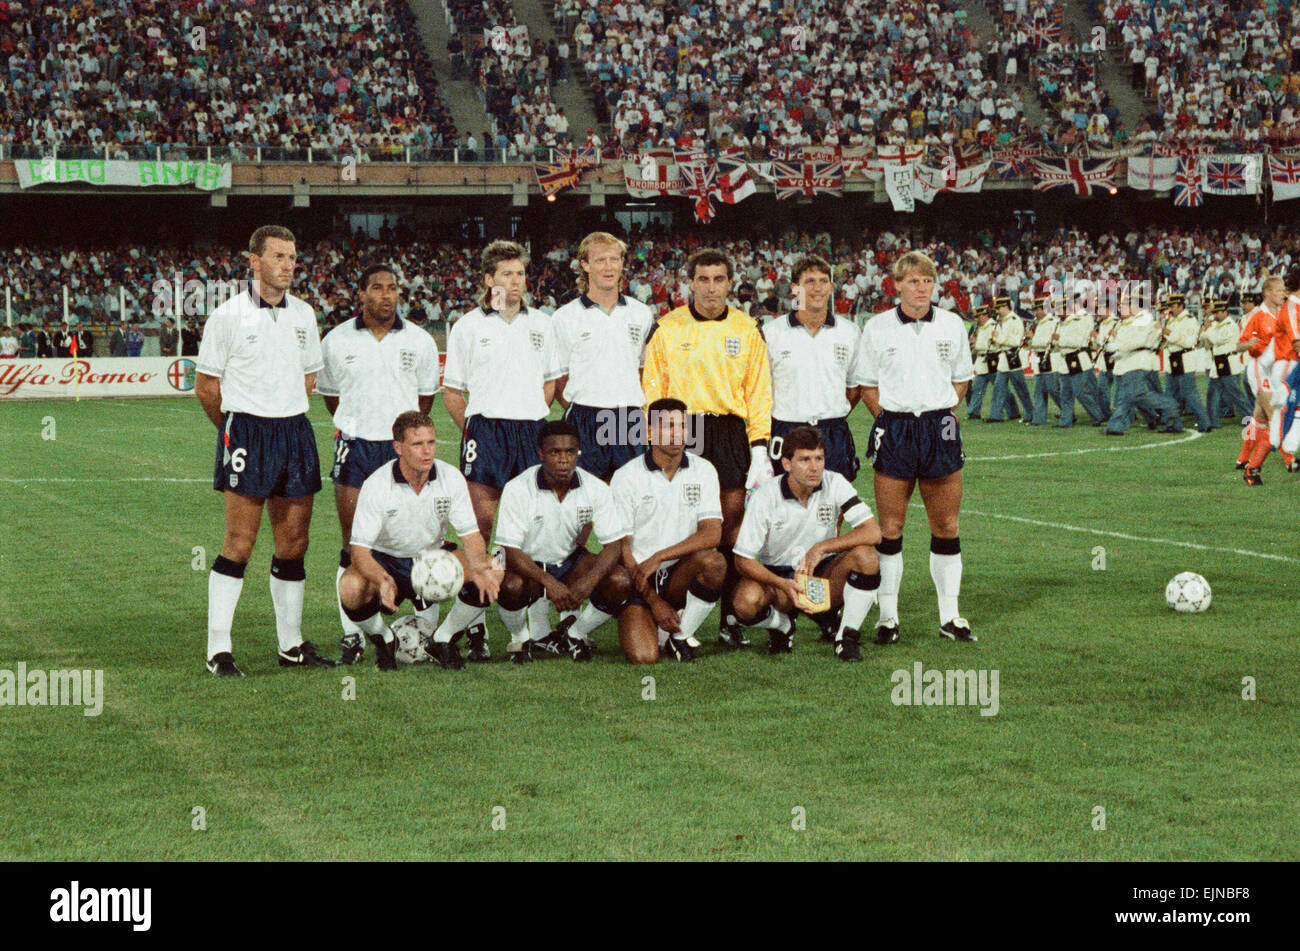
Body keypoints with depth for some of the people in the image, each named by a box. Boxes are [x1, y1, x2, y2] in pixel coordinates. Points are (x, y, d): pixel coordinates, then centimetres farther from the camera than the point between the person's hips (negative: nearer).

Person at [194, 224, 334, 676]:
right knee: (239, 543, -8)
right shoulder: (228, 315, -5)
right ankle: (218, 650, -3)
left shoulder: (303, 313, 11)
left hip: (295, 431, 5)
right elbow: (205, 385, 1)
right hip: (246, 433, -5)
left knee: (293, 543, 8)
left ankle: (291, 643, 17)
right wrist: (236, 428, 6)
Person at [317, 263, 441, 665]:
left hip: (403, 448, 0)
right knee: (353, 545, -1)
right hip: (354, 448, 0)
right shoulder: (336, 341, 4)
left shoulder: (419, 341, 5)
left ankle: (428, 631, 6)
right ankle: (352, 637, 7)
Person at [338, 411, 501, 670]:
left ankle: (443, 639, 0)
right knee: (351, 588, -36)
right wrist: (384, 580, -45)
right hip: (386, 562, -3)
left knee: (493, 571, -22)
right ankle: (383, 640, -2)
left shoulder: (451, 478, -12)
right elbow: (360, 550, -23)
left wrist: (480, 568, -31)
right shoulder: (377, 485, -21)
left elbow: (470, 534, -7)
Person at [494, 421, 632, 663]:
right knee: (511, 586, -37)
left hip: (571, 561, 3)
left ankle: (575, 633, 6)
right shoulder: (517, 489, -20)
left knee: (621, 583, -22)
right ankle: (520, 640, -2)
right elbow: (510, 550, -23)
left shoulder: (596, 489, -12)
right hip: (528, 565, -3)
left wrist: (588, 582, -32)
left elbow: (614, 544, -13)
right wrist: (549, 583, -37)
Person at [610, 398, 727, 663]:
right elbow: (620, 546, -6)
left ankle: (680, 636, -8)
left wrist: (658, 557, -20)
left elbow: (712, 534, -8)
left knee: (714, 562, -32)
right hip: (638, 578, -2)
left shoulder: (703, 471, 3)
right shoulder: (626, 477, -4)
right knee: (643, 657, -24)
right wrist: (654, 601, -13)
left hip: (680, 574, 2)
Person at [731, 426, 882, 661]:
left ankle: (847, 637, -10)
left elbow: (873, 533, -20)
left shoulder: (834, 484, -12)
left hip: (823, 573, 1)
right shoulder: (765, 497, -16)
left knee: (865, 556, -29)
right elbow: (743, 559, -15)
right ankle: (783, 626, 4)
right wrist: (783, 584, -30)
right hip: (777, 576, -1)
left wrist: (821, 548, -28)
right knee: (746, 601, -34)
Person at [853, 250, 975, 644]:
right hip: (894, 429, -2)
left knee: (946, 526, 5)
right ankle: (887, 617, 7)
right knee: (890, 528, 0)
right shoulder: (877, 327, 2)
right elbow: (866, 383, 9)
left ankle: (950, 616, 13)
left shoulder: (952, 325, 7)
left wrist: (943, 412, 4)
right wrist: (887, 417, -2)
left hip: (941, 428, 2)